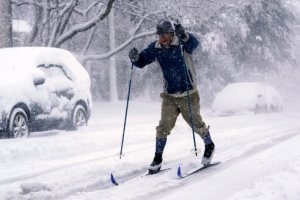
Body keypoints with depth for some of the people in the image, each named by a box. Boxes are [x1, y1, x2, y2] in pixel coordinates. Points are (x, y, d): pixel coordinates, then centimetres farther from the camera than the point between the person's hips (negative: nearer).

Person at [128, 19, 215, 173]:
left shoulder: (182, 43, -16)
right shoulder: (155, 49, -4)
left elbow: (194, 43, -36)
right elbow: (141, 62, -2)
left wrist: (184, 35, -57)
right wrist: (135, 58, -26)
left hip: (189, 95, -3)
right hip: (169, 95, 3)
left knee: (196, 124, 9)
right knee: (164, 127, -3)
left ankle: (209, 146, 36)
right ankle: (158, 158, 10)